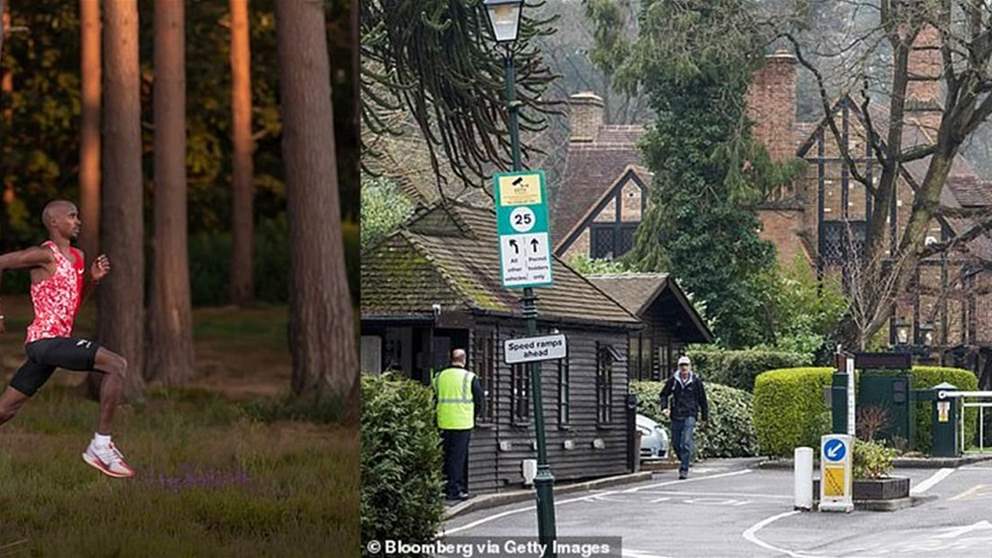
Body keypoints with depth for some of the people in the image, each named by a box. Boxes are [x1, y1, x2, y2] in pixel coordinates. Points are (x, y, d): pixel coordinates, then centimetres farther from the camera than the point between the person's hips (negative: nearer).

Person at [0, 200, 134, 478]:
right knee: (116, 365, -19)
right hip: (46, 339, -9)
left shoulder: (77, 257, 18)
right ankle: (101, 445, -19)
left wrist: (93, 279, 6)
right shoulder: (45, 254, -9)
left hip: (51, 343, 9)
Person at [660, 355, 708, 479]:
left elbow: (703, 400, 9)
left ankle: (684, 469, -11)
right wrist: (664, 407, -1)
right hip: (676, 416, 3)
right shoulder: (673, 381, 4)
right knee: (676, 443, 9)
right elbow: (664, 394, 17)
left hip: (689, 416, -3)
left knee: (686, 443, -14)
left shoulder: (696, 381, 1)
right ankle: (684, 461, 34)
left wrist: (705, 417, 11)